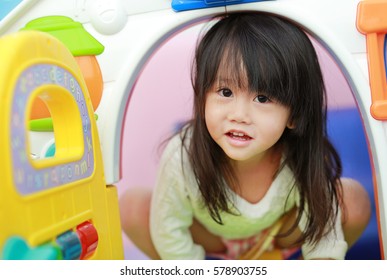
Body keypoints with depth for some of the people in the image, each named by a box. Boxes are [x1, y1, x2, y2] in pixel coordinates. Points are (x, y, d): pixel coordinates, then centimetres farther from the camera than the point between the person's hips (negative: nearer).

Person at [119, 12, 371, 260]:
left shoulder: (305, 161, -34)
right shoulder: (181, 159, -37)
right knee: (132, 207, -24)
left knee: (354, 201, -22)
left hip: (280, 231, 1)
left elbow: (323, 238, -22)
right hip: (208, 236, 0)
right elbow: (169, 231, -20)